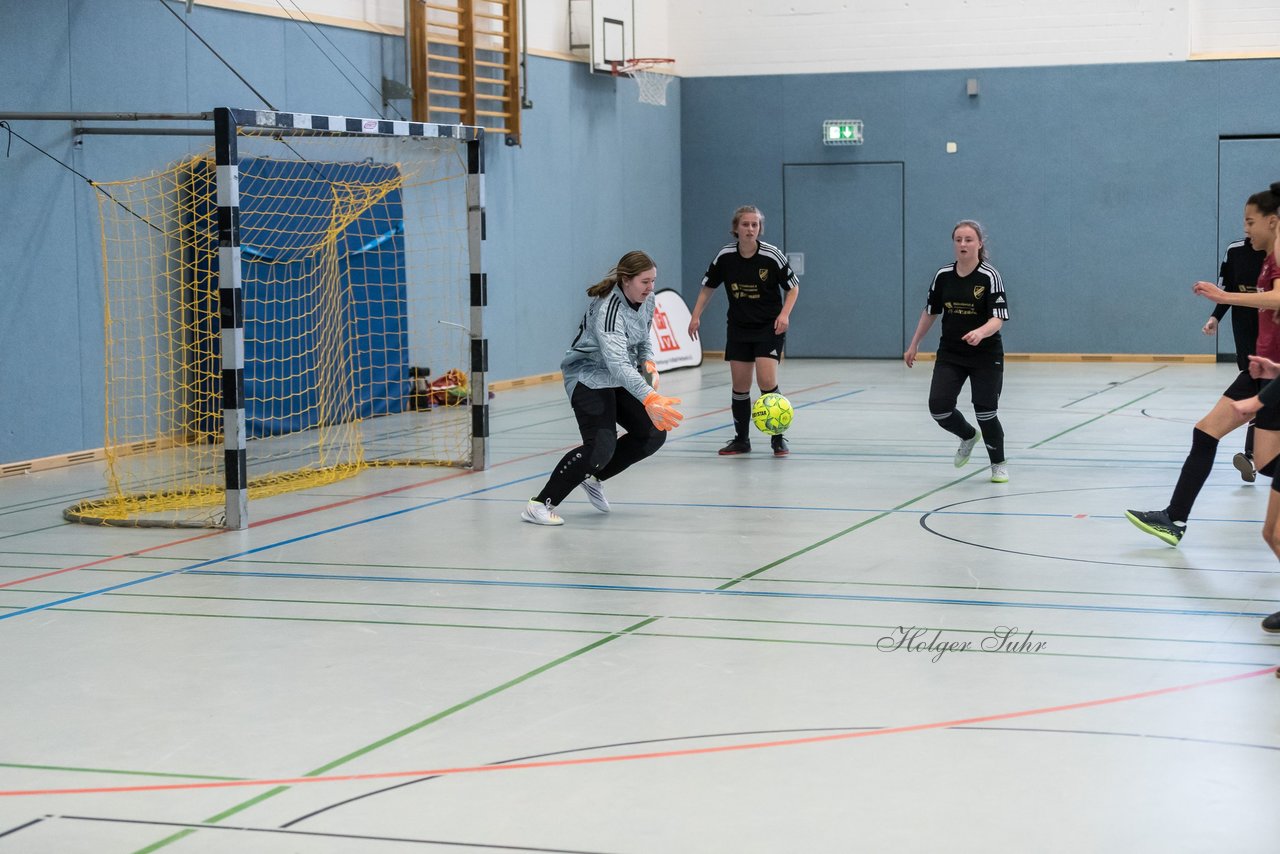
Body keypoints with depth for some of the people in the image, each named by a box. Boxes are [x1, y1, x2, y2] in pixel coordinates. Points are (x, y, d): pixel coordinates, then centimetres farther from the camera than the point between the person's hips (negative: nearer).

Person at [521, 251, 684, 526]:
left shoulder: (647, 300, -2)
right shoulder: (608, 309, -30)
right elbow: (617, 363, -41)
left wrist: (648, 364, -6)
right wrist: (649, 399, -52)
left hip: (620, 379, 9)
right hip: (589, 377, -9)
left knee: (654, 433, 3)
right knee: (601, 447, -23)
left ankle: (593, 477, 20)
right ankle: (541, 503, -15)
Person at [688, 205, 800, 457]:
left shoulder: (771, 255, -14)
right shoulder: (725, 256, -6)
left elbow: (793, 287, -2)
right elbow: (708, 286, 9)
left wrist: (785, 314, -16)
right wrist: (696, 316, 1)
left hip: (770, 327, -3)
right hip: (738, 328, 3)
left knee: (766, 381, -15)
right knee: (740, 386, 5)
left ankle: (778, 439, -1)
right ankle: (741, 439, 20)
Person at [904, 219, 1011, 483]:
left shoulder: (990, 276, -13)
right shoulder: (943, 276, -1)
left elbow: (998, 319, -20)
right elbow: (930, 311, 13)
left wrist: (980, 333, -41)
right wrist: (914, 345, 16)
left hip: (986, 355, -3)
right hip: (950, 354, 4)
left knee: (985, 411, -2)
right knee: (939, 407, -9)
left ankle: (999, 464, 23)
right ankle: (968, 436, 24)